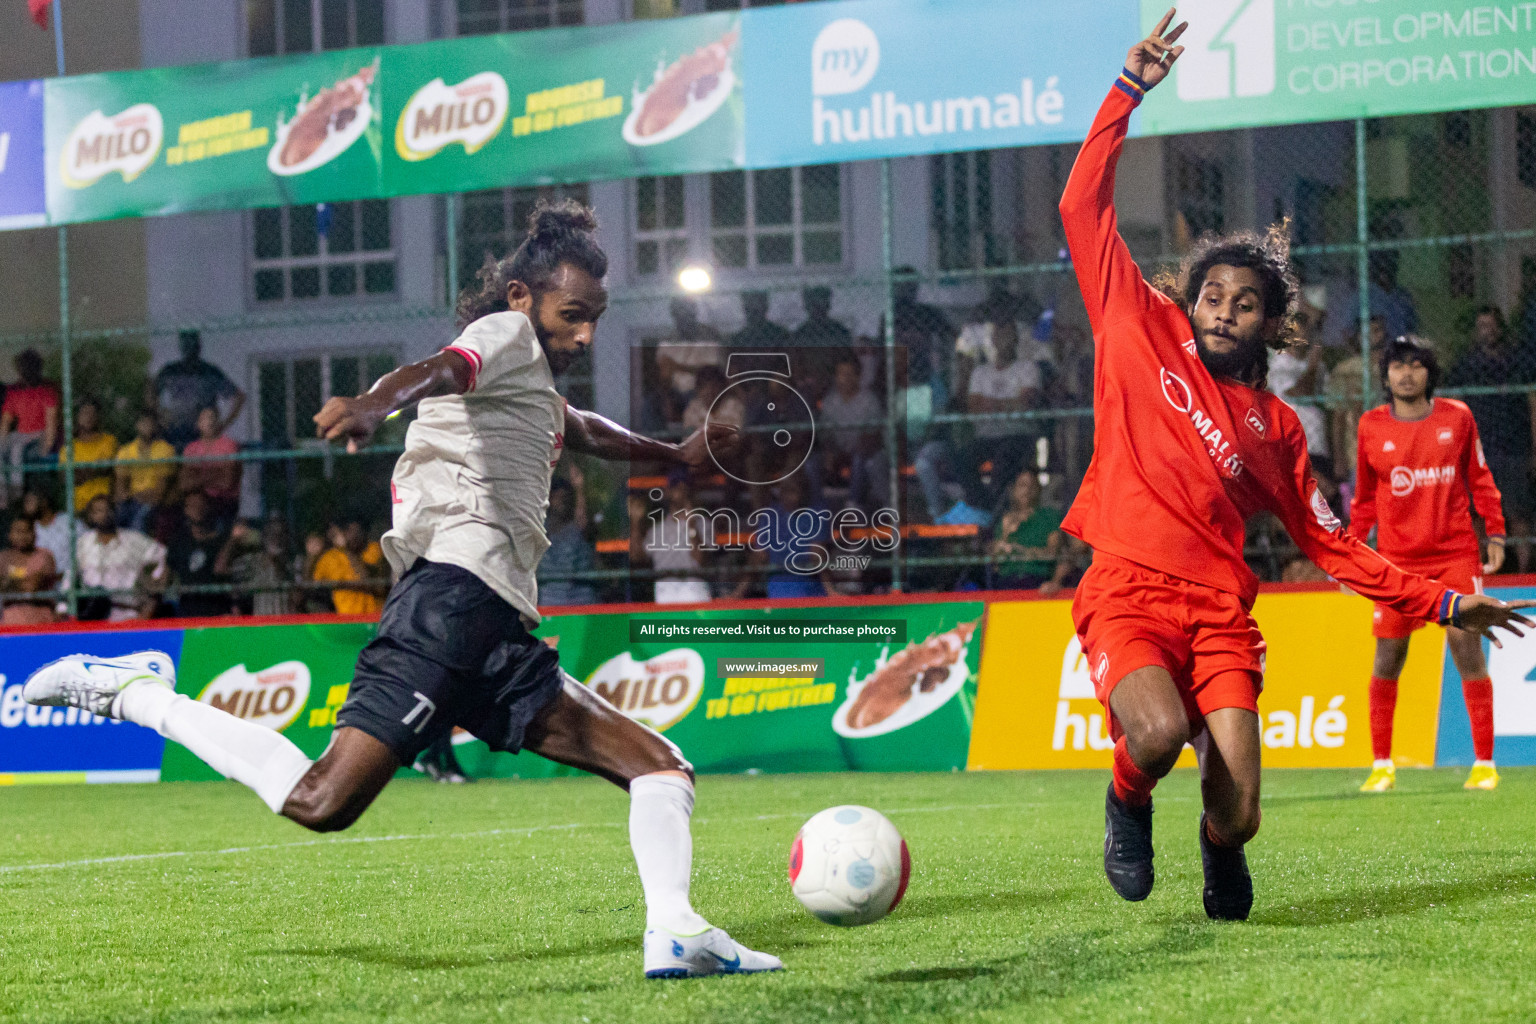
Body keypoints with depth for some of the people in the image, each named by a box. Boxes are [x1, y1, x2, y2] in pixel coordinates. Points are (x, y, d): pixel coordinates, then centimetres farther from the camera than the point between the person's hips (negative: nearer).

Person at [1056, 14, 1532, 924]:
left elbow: (1327, 541, 20)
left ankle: (1221, 847, 27)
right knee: (1161, 733, -33)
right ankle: (1129, 803, 6)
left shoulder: (1275, 426, 15)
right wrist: (1129, 91, 5)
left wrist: (1440, 602, 15)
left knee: (1237, 815, -13)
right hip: (1128, 594, -2)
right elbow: (1084, 207, 9)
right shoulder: (1141, 331, 10)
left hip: (1221, 611, 2)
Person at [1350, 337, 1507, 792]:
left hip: (1456, 554, -1)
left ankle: (1484, 763, 0)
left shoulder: (1457, 417, 2)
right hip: (1397, 559, 1)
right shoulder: (1371, 427, 4)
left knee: (1468, 649, -6)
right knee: (1388, 658, 0)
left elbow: (1480, 479, 11)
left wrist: (1495, 534, 6)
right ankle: (1382, 764, 12)